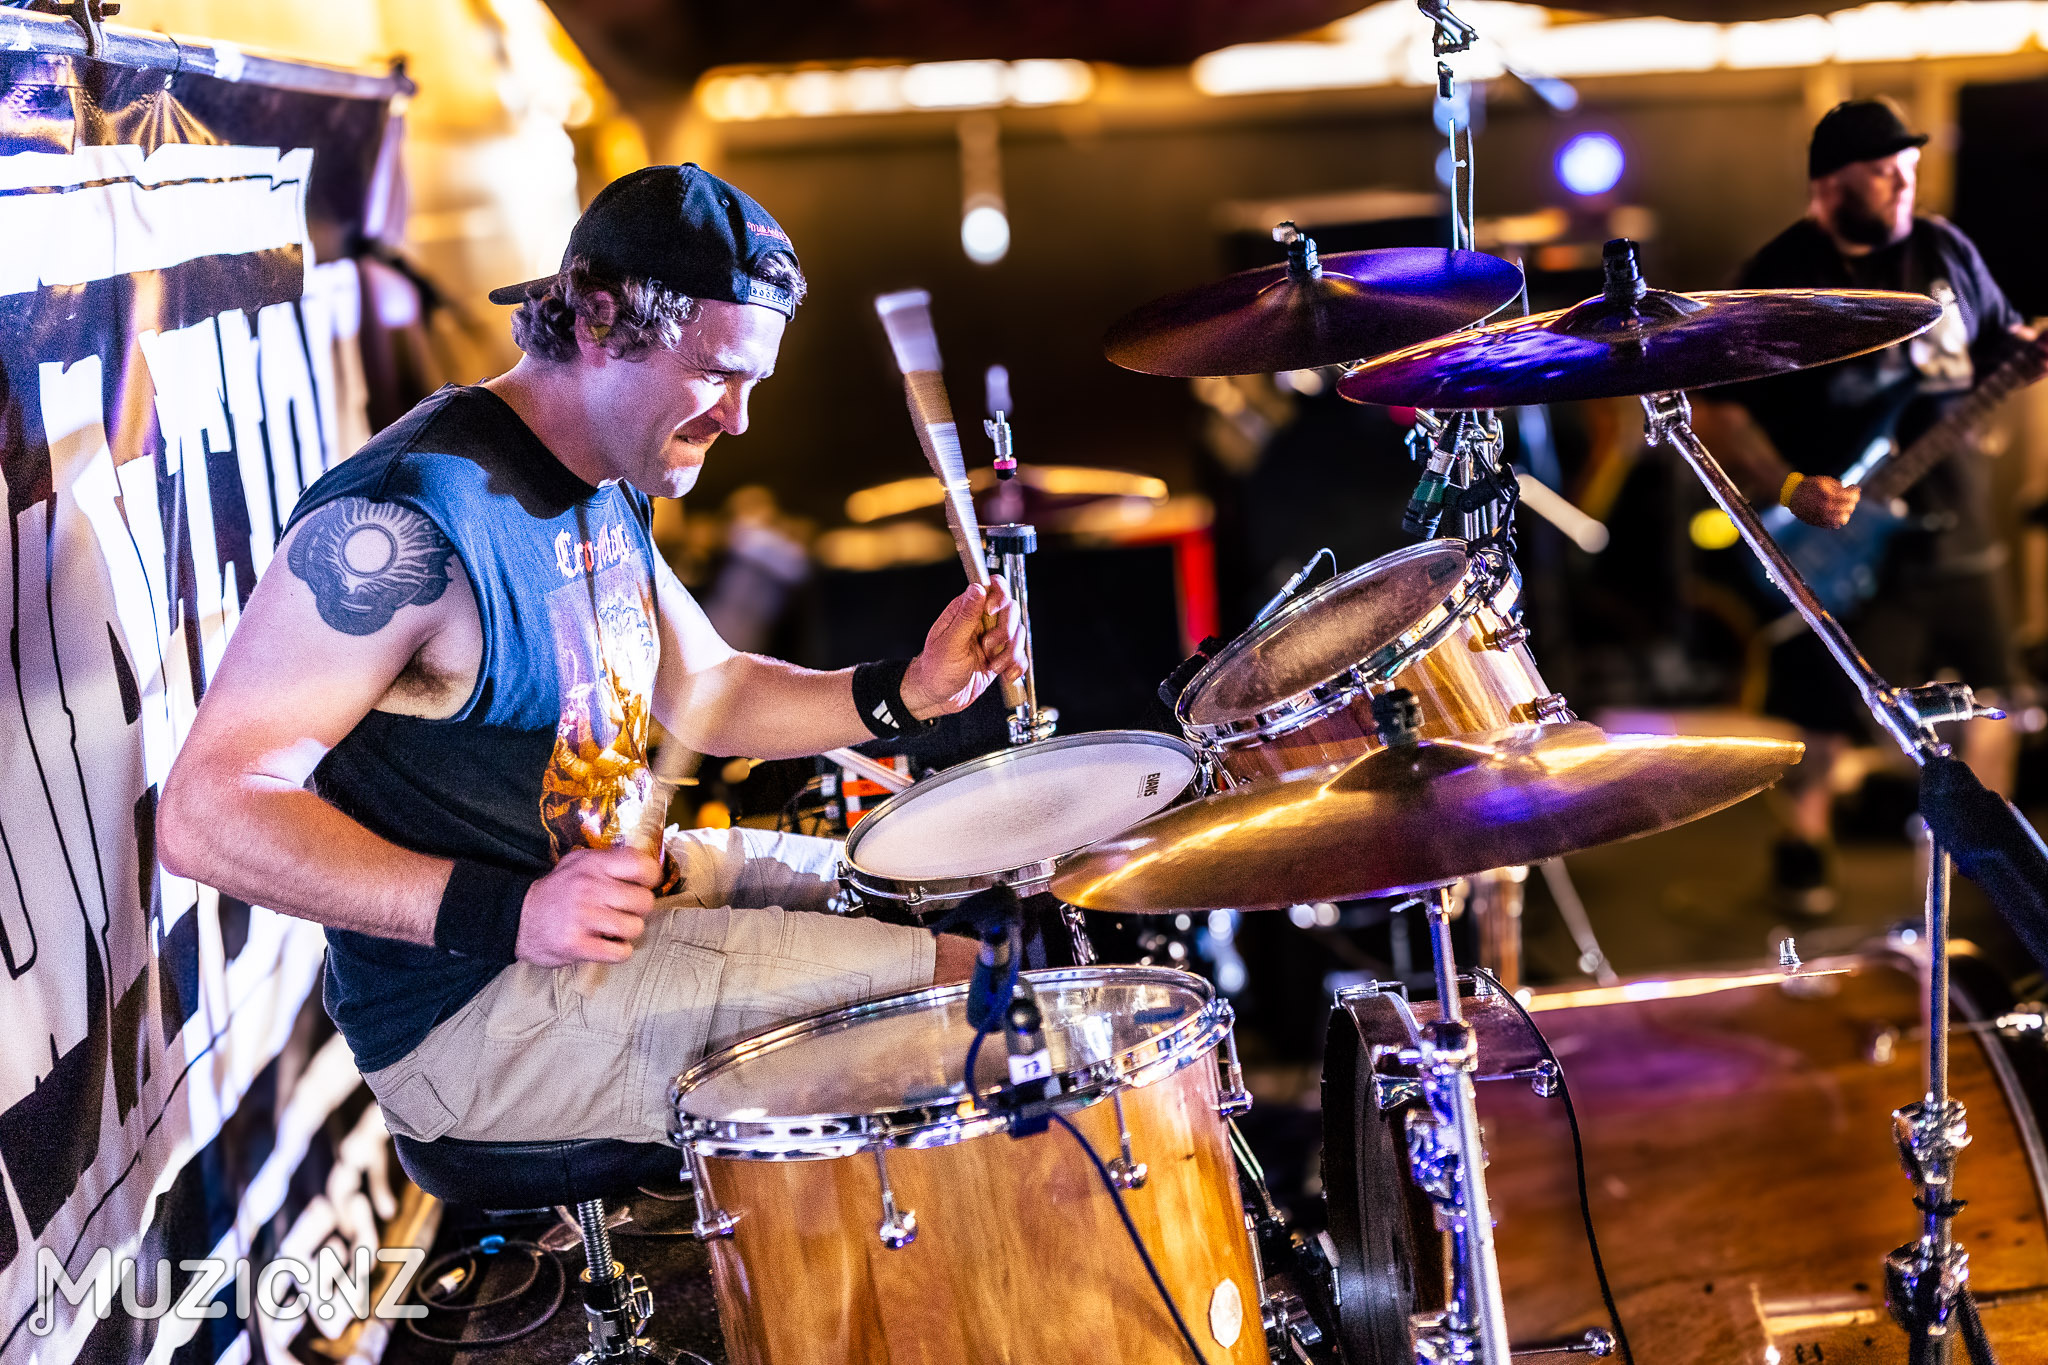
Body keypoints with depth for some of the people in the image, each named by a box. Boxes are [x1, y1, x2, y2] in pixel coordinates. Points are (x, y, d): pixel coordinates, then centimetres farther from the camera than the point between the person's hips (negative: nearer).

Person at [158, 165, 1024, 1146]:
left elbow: (706, 694, 15)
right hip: (472, 1013, -10)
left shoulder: (605, 486, 6)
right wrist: (505, 911, -36)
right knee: (967, 997, -15)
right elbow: (206, 815, -28)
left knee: (965, 908, 19)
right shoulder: (406, 520, -25)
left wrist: (905, 693, -4)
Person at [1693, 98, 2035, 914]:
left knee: (1985, 692, 12)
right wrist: (1788, 489, -20)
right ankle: (1803, 848, 20)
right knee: (1825, 714, -2)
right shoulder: (1780, 279, -8)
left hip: (1955, 529, 5)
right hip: (1842, 539, -5)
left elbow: (2001, 342, 18)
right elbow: (1717, 411, -9)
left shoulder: (1944, 250, 7)